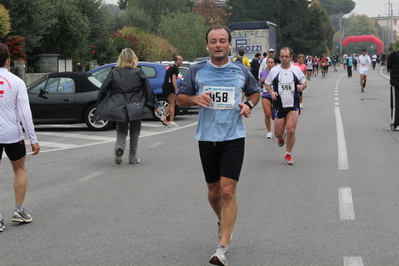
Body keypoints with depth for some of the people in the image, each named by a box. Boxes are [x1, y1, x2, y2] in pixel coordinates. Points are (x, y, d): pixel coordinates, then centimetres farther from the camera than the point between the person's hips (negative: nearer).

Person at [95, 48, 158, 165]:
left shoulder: (114, 72, -2)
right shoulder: (139, 72, -4)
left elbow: (103, 89, 0)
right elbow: (148, 90, -2)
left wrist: (99, 107, 8)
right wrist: (151, 105, 8)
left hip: (118, 108, 1)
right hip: (136, 109, -1)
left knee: (121, 131, 14)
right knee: (134, 132, 15)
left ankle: (119, 147, -15)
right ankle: (133, 157, 17)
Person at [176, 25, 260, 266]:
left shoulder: (241, 71, 3)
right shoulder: (197, 71, 2)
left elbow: (255, 92, 19)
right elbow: (180, 98, 9)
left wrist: (249, 105, -3)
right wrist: (195, 99, -13)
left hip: (233, 138, -2)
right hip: (207, 138, 2)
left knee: (228, 191, -12)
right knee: (214, 192, 12)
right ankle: (223, 222, 44)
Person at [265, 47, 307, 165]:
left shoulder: (297, 70, 1)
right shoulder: (274, 71, 0)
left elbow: (304, 83, 12)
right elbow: (267, 84, 9)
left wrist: (301, 87, -12)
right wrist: (271, 92, -11)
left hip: (293, 105, -1)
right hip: (278, 105, 1)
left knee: (291, 131, -11)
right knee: (278, 133, 3)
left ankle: (288, 154, 9)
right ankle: (281, 137, 43)